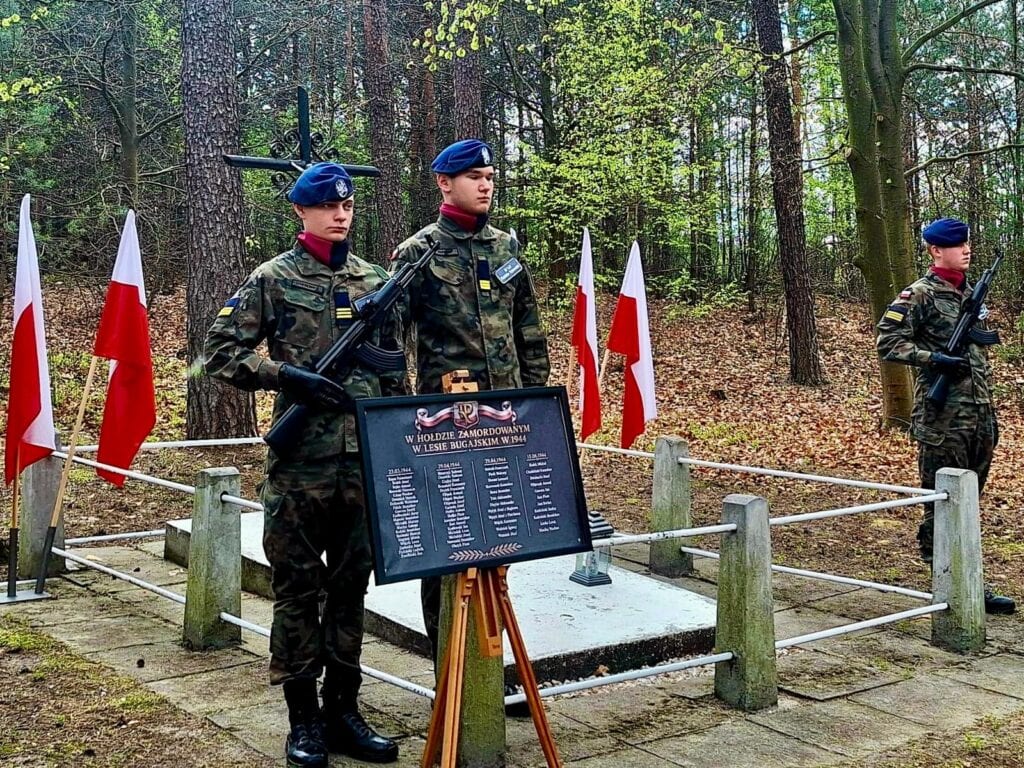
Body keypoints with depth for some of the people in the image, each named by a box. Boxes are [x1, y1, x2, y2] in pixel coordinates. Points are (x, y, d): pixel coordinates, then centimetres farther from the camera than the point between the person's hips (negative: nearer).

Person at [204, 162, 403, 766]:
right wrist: (288, 377, -15)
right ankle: (304, 718, 15)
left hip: (365, 461, 4)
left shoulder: (376, 281, 12)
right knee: (298, 590, 4)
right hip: (299, 463, -4)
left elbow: (396, 371, 17)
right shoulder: (273, 279, 0)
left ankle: (343, 710, 22)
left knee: (351, 586, 10)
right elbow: (221, 351, -3)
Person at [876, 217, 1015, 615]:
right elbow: (888, 342, -12)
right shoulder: (919, 294, -7)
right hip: (943, 416, -8)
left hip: (980, 414, 8)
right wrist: (933, 359, -23)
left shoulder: (971, 292, 16)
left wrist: (990, 410, 20)